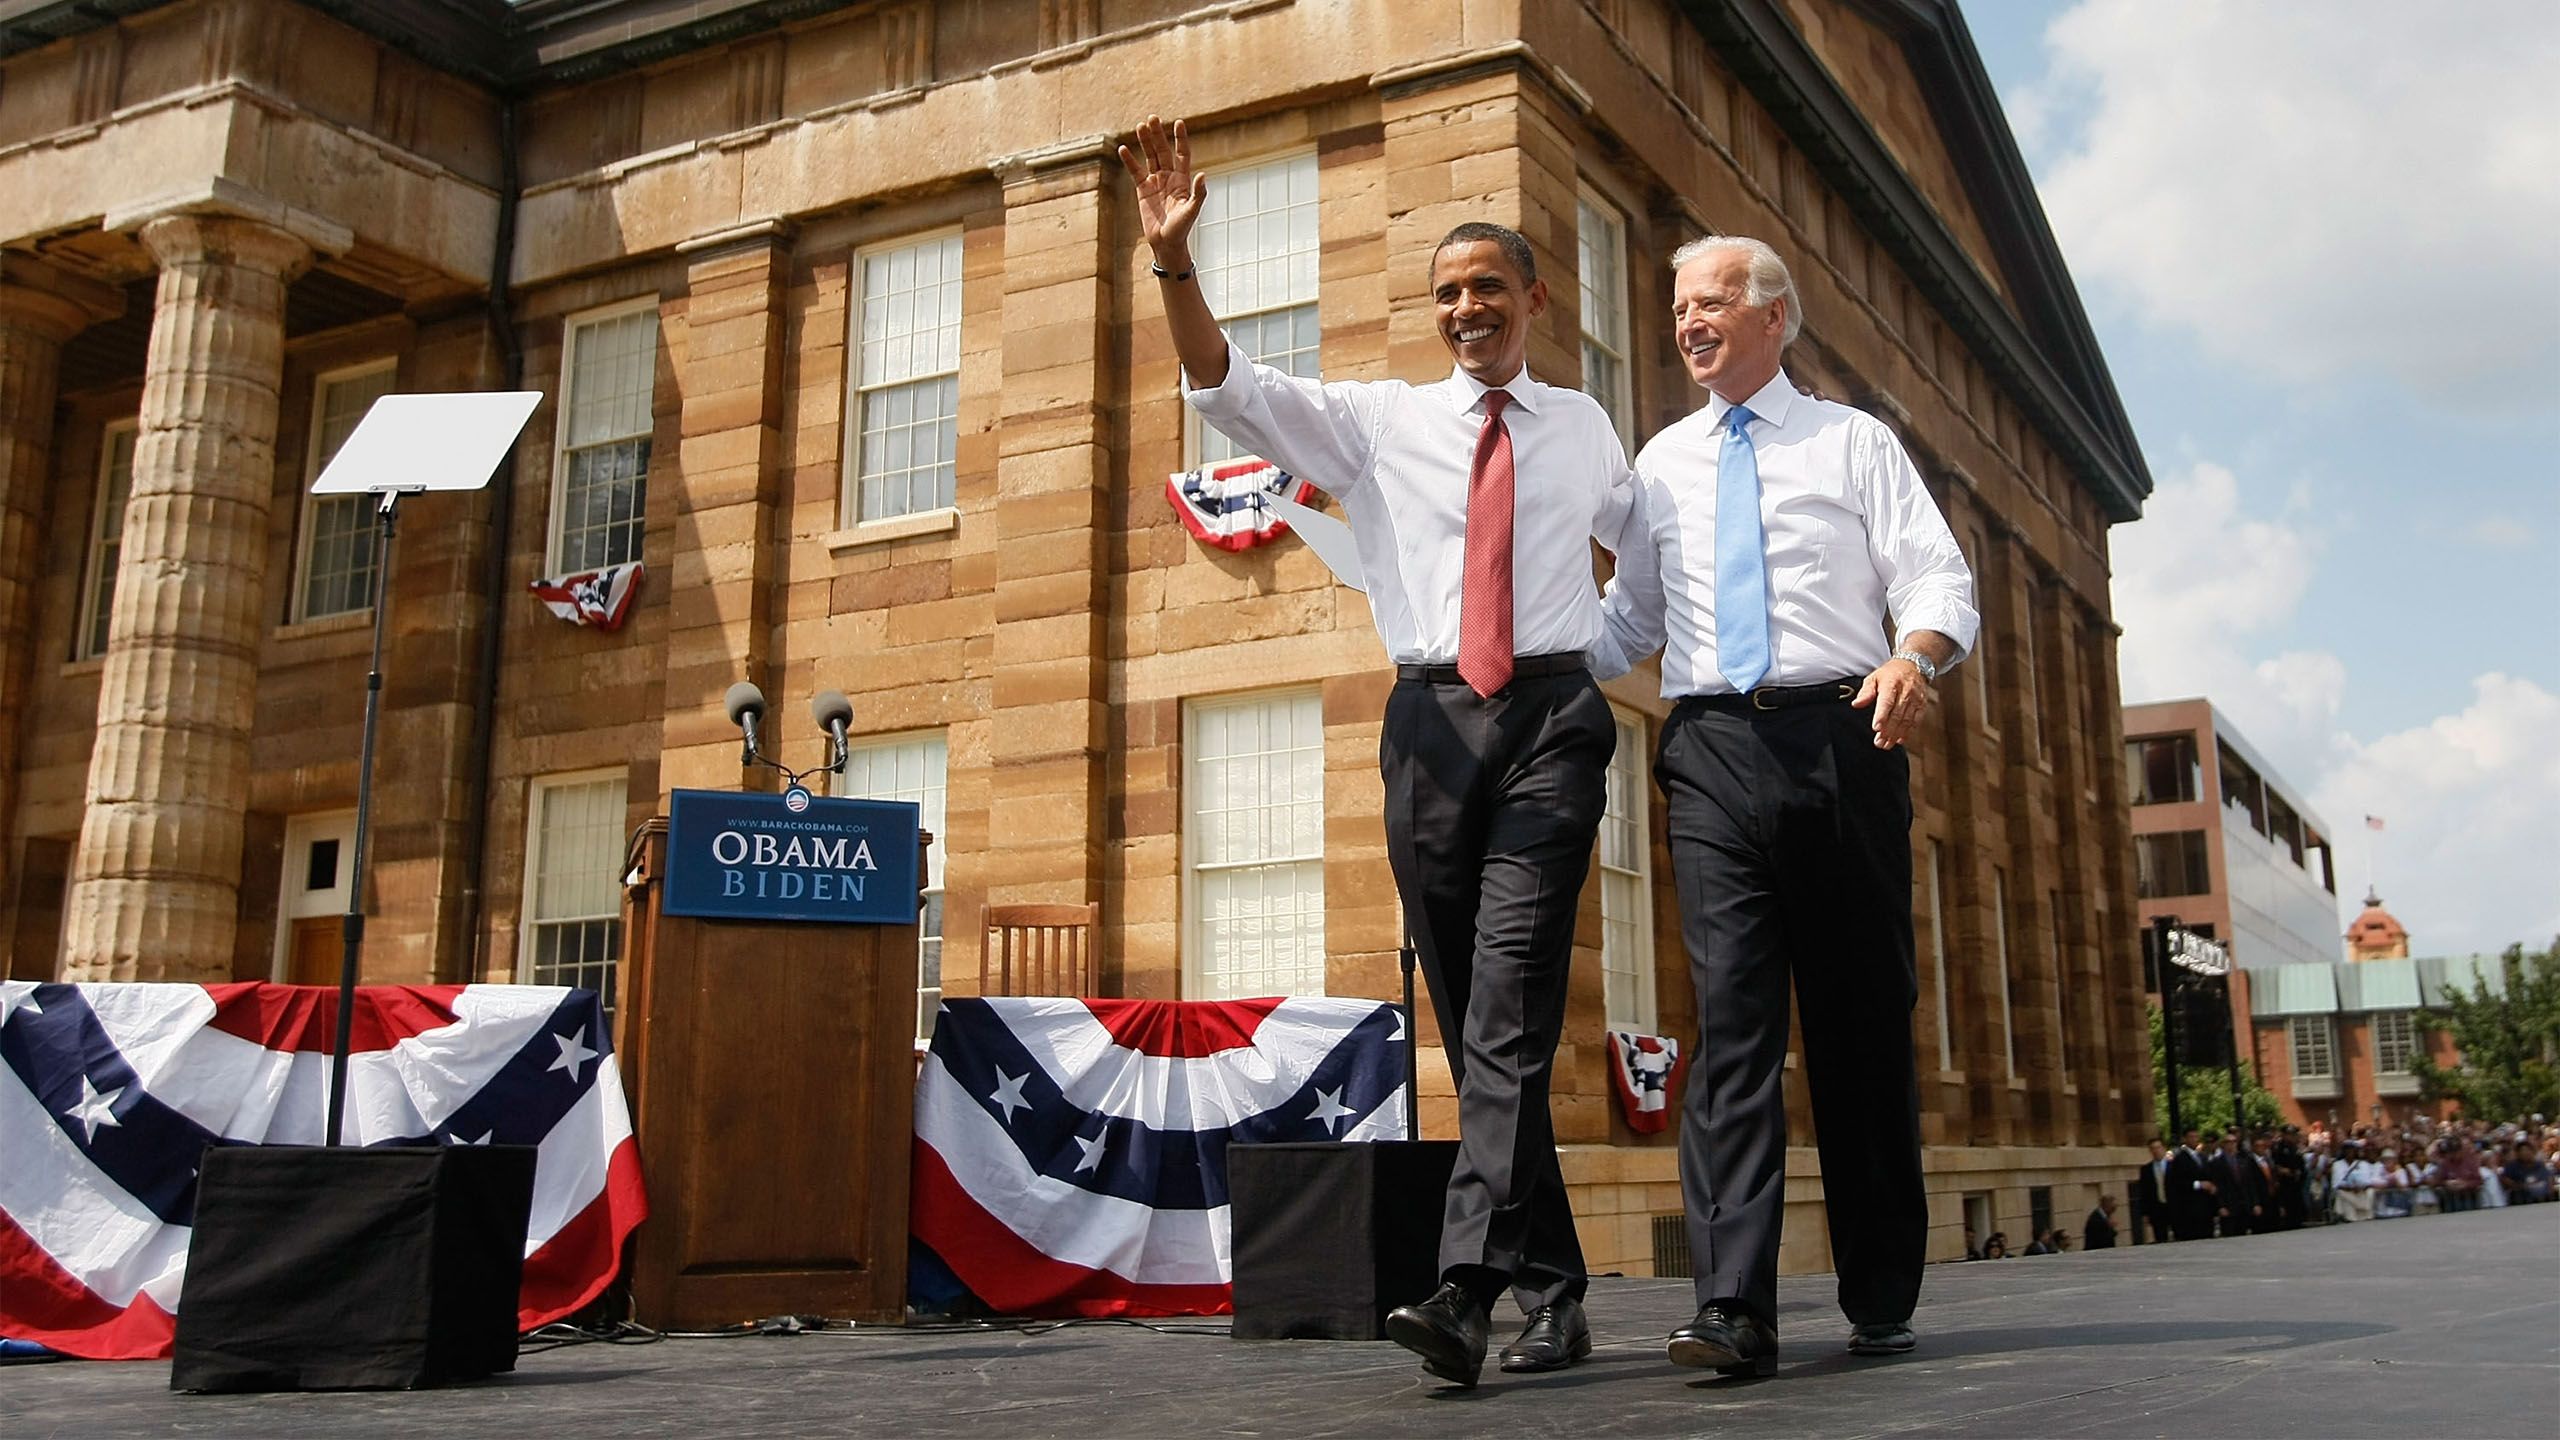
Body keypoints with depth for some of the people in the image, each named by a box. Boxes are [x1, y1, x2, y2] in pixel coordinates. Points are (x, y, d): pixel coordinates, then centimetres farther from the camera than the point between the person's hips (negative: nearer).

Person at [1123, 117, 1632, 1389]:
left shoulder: (1585, 429, 16)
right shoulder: (1380, 420, 12)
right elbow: (1229, 390, -1)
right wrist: (1174, 264, -13)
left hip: (1551, 721, -1)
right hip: (1431, 723, 2)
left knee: (1511, 1012, -16)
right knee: (1475, 1029, 3)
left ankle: (1466, 1290, -22)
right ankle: (1553, 1296, 12)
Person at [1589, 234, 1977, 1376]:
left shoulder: (1852, 441, 11)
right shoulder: (1662, 463, 20)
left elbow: (1939, 577, 2)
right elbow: (1630, 616, 24)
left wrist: (1915, 654, -19)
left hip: (1839, 737, -1)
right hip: (1711, 749, 2)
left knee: (1864, 1014, 3)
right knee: (1732, 1013, -10)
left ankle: (1881, 1301, 14)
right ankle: (1734, 1306, -14)